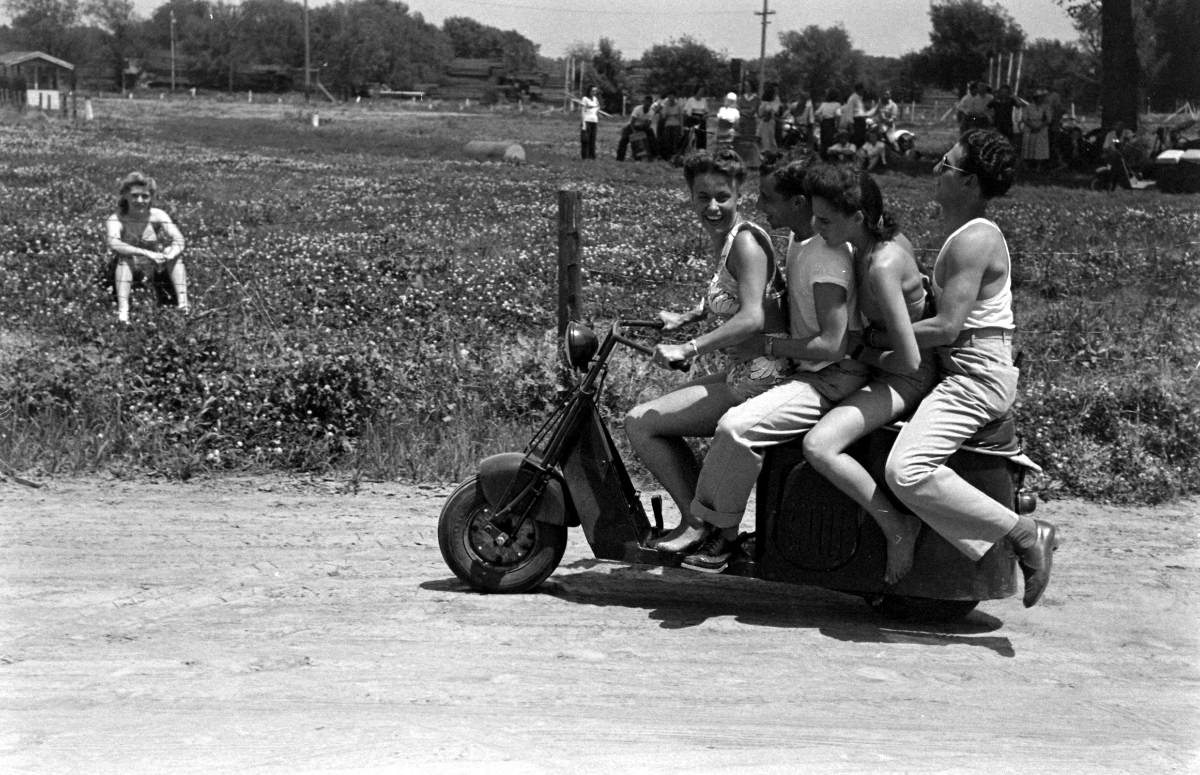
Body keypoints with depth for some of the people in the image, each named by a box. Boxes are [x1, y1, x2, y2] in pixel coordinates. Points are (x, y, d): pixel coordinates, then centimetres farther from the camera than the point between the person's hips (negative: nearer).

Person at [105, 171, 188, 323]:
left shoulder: (158, 216, -12)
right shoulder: (116, 219, -18)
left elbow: (179, 241, -24)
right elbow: (114, 244, -38)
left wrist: (167, 256, -46)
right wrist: (146, 253, -50)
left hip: (154, 271, 2)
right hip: (126, 273, -2)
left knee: (173, 253, -22)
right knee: (124, 257, -32)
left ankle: (183, 303, -30)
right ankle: (122, 309, -41)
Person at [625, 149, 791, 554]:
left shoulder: (745, 241, -16)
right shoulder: (722, 238, 13)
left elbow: (752, 319, -27)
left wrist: (687, 350, -29)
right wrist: (686, 317, 15)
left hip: (760, 378, -10)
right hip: (743, 371, 10)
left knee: (640, 423, -8)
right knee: (655, 418, 20)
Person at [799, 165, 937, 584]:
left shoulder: (882, 267, -27)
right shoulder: (885, 237, 1)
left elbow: (909, 359, -28)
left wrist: (861, 355, -11)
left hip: (908, 377, -10)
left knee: (819, 446, -29)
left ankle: (898, 528, -14)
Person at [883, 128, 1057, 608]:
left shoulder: (974, 240, -15)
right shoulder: (966, 234, 17)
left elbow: (947, 326, -23)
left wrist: (879, 339, -15)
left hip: (977, 375, -11)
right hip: (965, 370, 11)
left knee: (906, 471, -25)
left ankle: (1023, 533, -18)